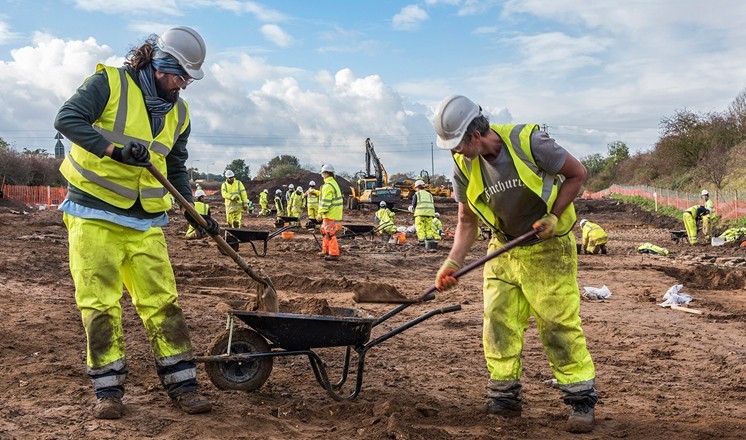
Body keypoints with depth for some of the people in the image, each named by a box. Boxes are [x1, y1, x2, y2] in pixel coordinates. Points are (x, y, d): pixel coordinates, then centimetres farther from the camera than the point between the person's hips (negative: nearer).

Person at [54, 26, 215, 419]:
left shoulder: (179, 113, 11)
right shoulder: (109, 83, -5)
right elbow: (67, 118, -17)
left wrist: (193, 212, 8)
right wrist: (113, 148, -28)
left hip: (145, 223, 4)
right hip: (94, 216, -4)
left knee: (162, 301, 2)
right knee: (99, 304, -1)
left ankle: (181, 385, 10)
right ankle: (108, 390, 10)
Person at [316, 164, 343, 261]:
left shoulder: (328, 186, -18)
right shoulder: (334, 183, 15)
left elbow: (326, 202, -21)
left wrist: (320, 213, -18)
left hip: (330, 214, -11)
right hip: (333, 212, 11)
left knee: (330, 234, -7)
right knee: (325, 231, 19)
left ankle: (334, 254, -4)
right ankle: (326, 251, 27)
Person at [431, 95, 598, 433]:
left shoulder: (528, 141, -22)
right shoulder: (464, 167, -7)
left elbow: (576, 174, -9)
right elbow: (467, 221, 3)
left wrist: (553, 217, -18)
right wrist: (453, 262, -8)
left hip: (548, 248, -5)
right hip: (503, 249, 5)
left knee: (560, 324, -5)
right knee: (498, 322, 3)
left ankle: (582, 401, 6)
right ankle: (504, 398, 17)